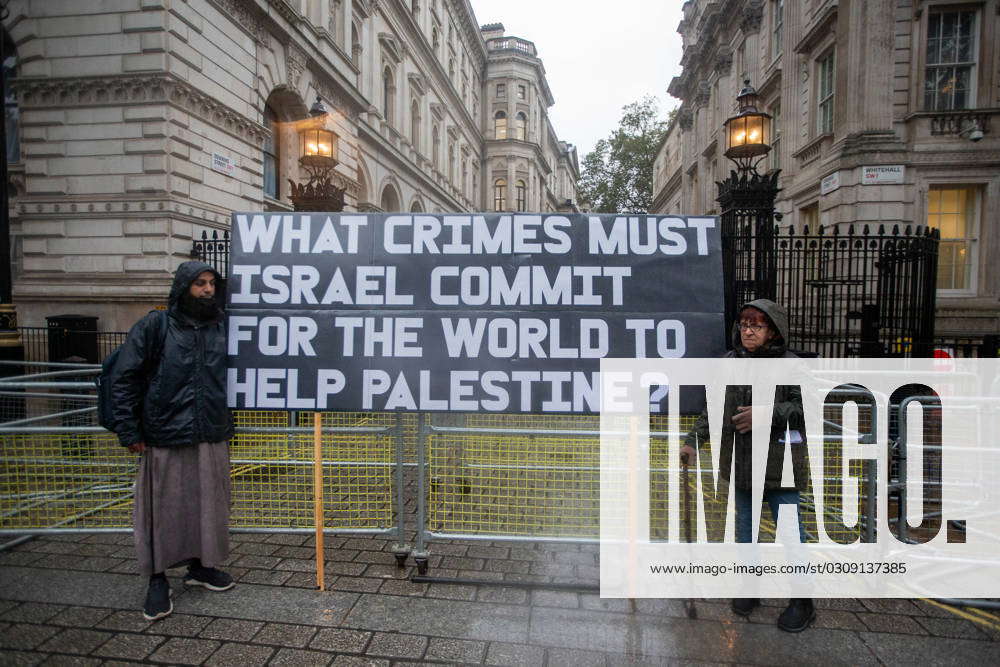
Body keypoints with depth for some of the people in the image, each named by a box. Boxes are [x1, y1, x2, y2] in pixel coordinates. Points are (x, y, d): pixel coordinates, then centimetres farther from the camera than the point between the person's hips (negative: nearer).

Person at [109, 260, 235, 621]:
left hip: (212, 437, 4)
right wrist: (129, 431, -7)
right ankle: (158, 580, 24)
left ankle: (201, 565, 33)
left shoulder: (222, 326, 5)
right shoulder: (155, 326, -6)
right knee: (163, 508, 6)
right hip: (165, 439, -3)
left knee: (208, 504, 14)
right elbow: (124, 377, -5)